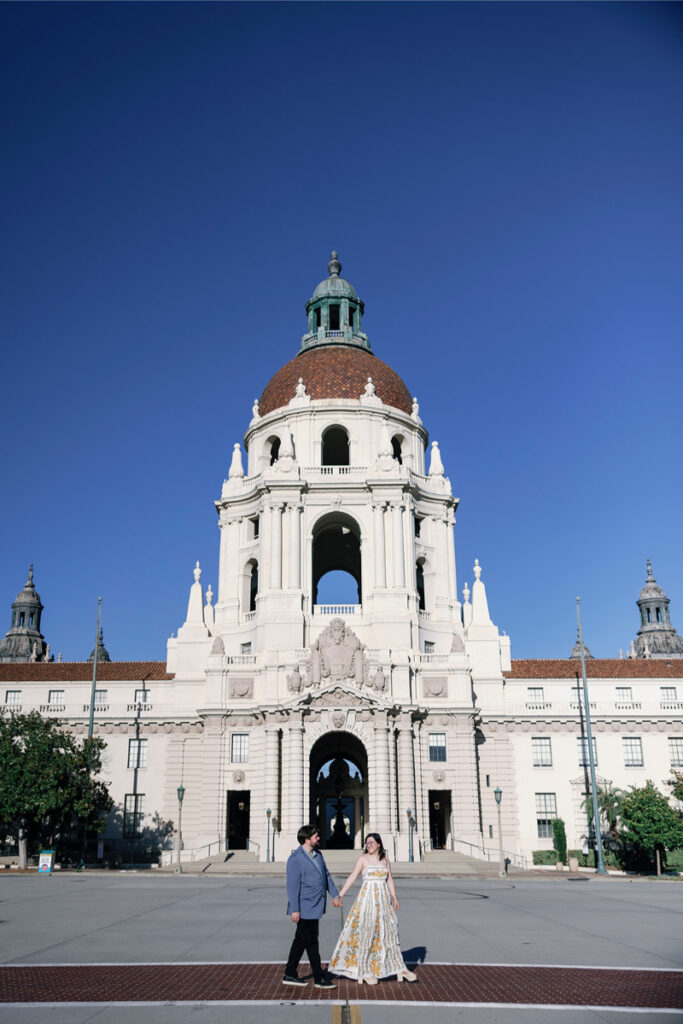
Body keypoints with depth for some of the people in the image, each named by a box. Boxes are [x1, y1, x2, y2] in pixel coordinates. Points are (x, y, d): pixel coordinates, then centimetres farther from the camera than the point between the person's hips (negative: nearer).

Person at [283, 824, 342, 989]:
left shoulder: (317, 854, 10)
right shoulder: (295, 859, -16)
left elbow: (326, 875, 18)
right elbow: (292, 885, -17)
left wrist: (335, 894, 13)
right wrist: (294, 909, -18)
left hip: (315, 906, 9)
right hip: (305, 907, -9)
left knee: (301, 940, 15)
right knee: (311, 942, 0)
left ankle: (290, 975, 25)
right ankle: (319, 978, 9)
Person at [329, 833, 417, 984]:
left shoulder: (385, 859, 9)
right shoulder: (363, 859, -4)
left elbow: (389, 879, 14)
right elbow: (352, 877, -9)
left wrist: (394, 897, 7)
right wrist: (340, 895, -17)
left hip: (383, 900, 4)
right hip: (367, 898, -4)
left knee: (390, 932, 9)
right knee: (365, 933, -2)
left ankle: (400, 969, 17)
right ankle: (364, 971, 7)